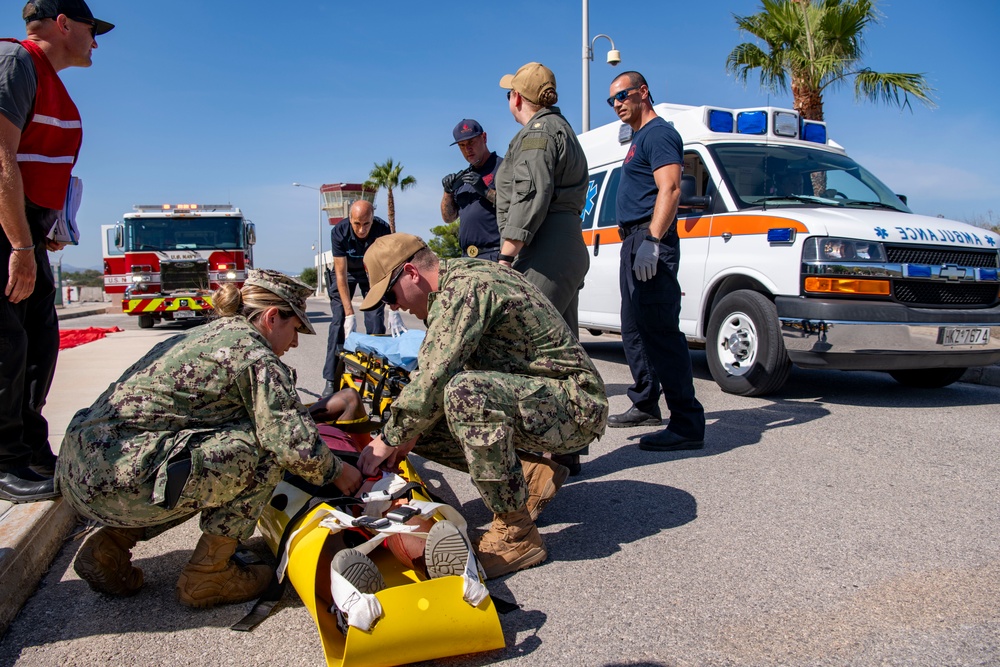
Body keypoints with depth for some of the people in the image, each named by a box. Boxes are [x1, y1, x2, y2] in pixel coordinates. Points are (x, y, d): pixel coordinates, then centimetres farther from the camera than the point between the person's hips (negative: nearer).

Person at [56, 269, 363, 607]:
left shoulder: (204, 335, 19)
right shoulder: (254, 354, -8)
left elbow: (269, 415, 28)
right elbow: (299, 448, -14)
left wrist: (323, 409, 34)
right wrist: (338, 472, 5)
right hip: (120, 482, -10)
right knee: (265, 452, -5)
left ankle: (110, 543, 17)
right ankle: (207, 575, 4)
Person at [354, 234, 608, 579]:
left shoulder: (466, 284, -19)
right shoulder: (454, 289, 12)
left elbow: (433, 378, -27)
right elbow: (432, 373, 16)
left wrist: (390, 438, -14)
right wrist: (407, 433, 3)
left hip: (575, 403, -10)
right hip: (528, 401, 10)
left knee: (465, 392, -36)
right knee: (420, 424, 6)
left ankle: (515, 534, -22)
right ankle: (532, 474, 8)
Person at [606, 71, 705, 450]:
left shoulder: (658, 133, -7)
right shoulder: (639, 139, 24)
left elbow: (670, 189, -20)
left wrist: (651, 241, -30)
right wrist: (634, 243, 18)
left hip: (650, 242, -11)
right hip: (633, 242, 11)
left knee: (661, 332, -14)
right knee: (634, 330, 15)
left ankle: (687, 425, -13)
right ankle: (645, 405, 27)